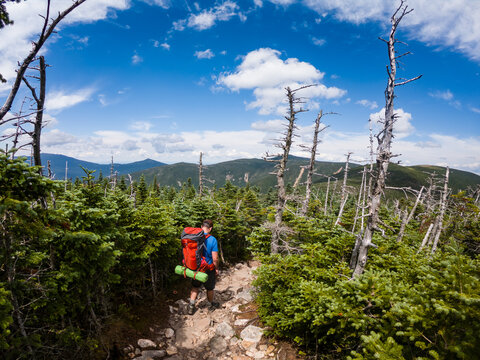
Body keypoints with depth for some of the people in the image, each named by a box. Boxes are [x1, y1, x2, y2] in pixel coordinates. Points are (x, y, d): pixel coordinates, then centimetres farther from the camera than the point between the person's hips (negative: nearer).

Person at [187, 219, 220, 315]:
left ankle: (191, 307, 27)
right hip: (208, 269, -3)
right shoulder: (212, 240, -22)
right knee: (210, 288, 20)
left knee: (195, 287, 24)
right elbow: (215, 258, -20)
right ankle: (212, 305, 41)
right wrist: (216, 269, -2)